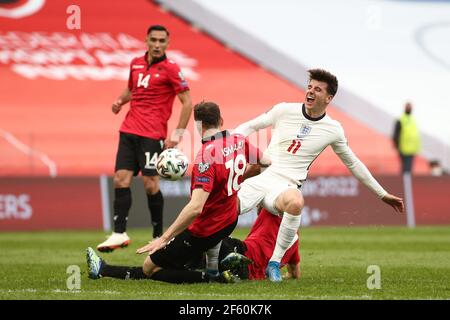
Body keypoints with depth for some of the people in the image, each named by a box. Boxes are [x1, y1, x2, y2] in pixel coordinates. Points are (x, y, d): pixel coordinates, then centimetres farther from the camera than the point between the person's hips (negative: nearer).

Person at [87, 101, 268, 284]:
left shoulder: (206, 156, -27)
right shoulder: (239, 141, -6)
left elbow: (195, 208, -34)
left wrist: (164, 238, -31)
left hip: (204, 231, -8)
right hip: (230, 221, 8)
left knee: (150, 268, 4)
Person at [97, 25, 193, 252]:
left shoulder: (170, 69, -5)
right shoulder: (136, 63, 13)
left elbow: (187, 102, -5)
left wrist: (177, 135, -12)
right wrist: (120, 101, 7)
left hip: (152, 134, -6)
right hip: (129, 131, 6)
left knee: (150, 184, -8)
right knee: (121, 180, -3)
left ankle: (159, 236, 4)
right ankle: (119, 234, -2)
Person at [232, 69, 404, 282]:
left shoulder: (333, 130, 6)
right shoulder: (285, 111, 6)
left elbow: (353, 164, 19)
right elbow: (249, 127, 17)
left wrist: (382, 194, 21)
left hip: (286, 185, -1)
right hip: (260, 175, 1)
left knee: (295, 202, -41)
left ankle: (275, 263, -24)